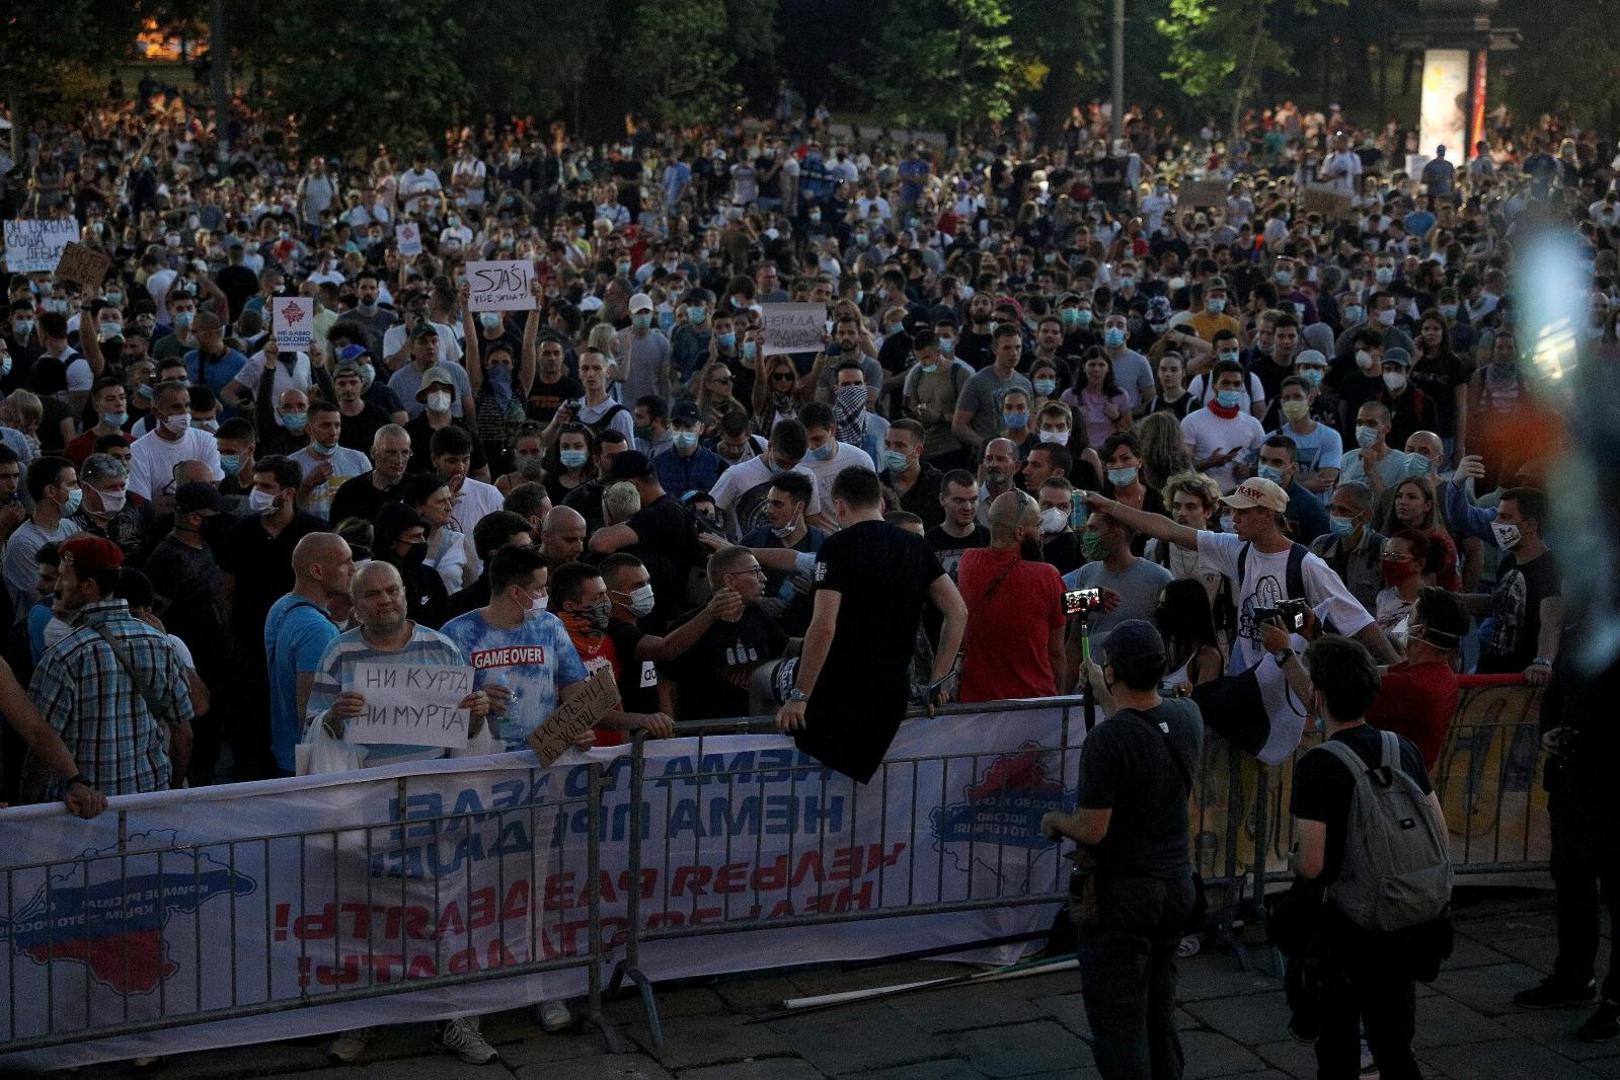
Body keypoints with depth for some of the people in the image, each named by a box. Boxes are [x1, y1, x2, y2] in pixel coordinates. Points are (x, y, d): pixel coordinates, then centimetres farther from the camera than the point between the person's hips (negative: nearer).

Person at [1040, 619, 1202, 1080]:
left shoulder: (1106, 739, -24)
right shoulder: (1188, 717, -2)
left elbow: (1092, 830, -21)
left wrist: (1054, 821, -1)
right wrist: (1106, 689, 36)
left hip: (1121, 892, -7)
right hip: (1176, 882, 7)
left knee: (1117, 1017, 1)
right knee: (1158, 1007, 19)